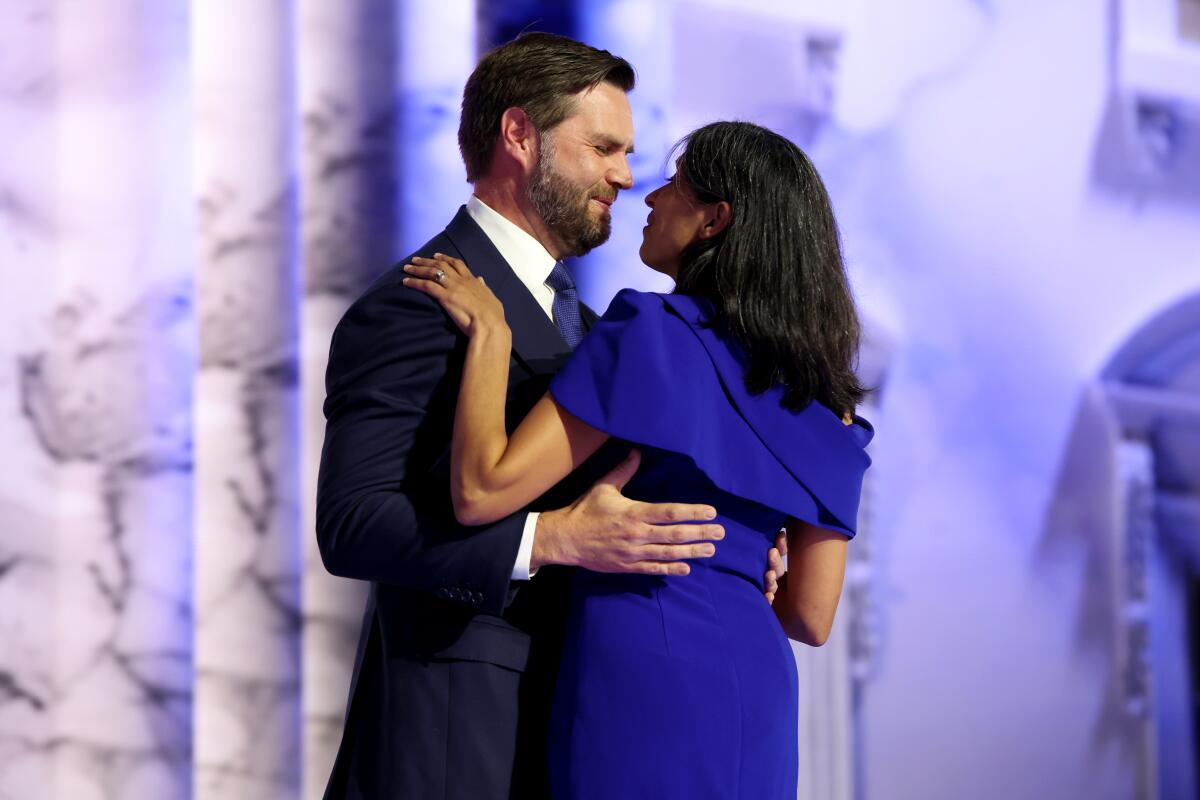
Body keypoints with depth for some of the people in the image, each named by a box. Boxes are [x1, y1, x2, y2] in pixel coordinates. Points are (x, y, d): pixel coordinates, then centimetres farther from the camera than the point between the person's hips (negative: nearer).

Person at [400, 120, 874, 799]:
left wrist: (489, 334, -6)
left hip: (644, 690, -7)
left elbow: (481, 491, -16)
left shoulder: (653, 334, -10)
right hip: (757, 691, 7)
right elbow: (811, 617, 10)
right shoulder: (821, 396, 10)